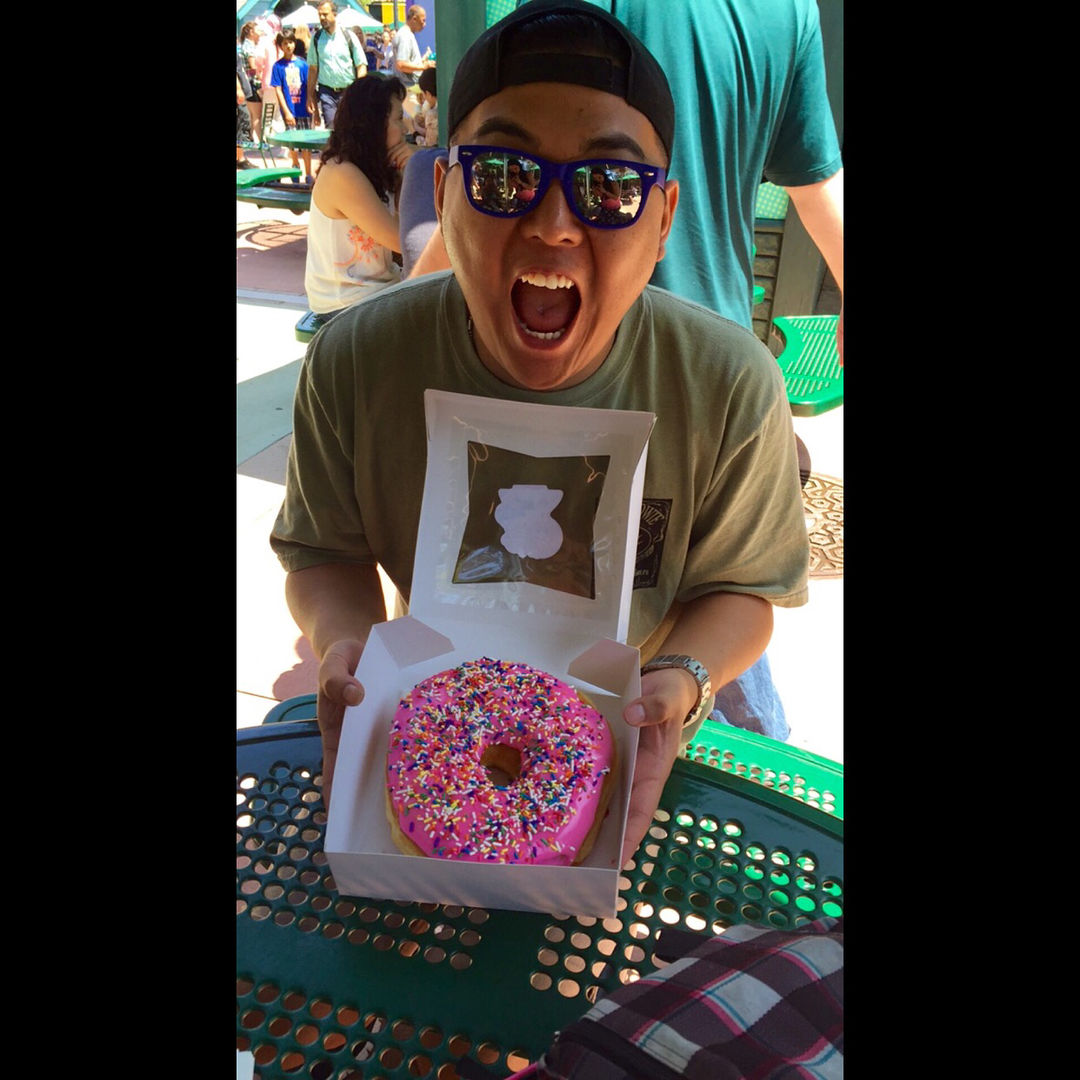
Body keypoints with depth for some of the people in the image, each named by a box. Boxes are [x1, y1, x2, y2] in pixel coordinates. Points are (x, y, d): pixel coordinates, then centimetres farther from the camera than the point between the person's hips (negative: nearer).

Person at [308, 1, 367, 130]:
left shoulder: (348, 35, 0)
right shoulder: (317, 37, 5)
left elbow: (361, 65, -1)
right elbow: (313, 69, 9)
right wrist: (310, 96, 6)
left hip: (349, 91, -1)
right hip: (326, 91, 1)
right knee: (330, 128, -8)